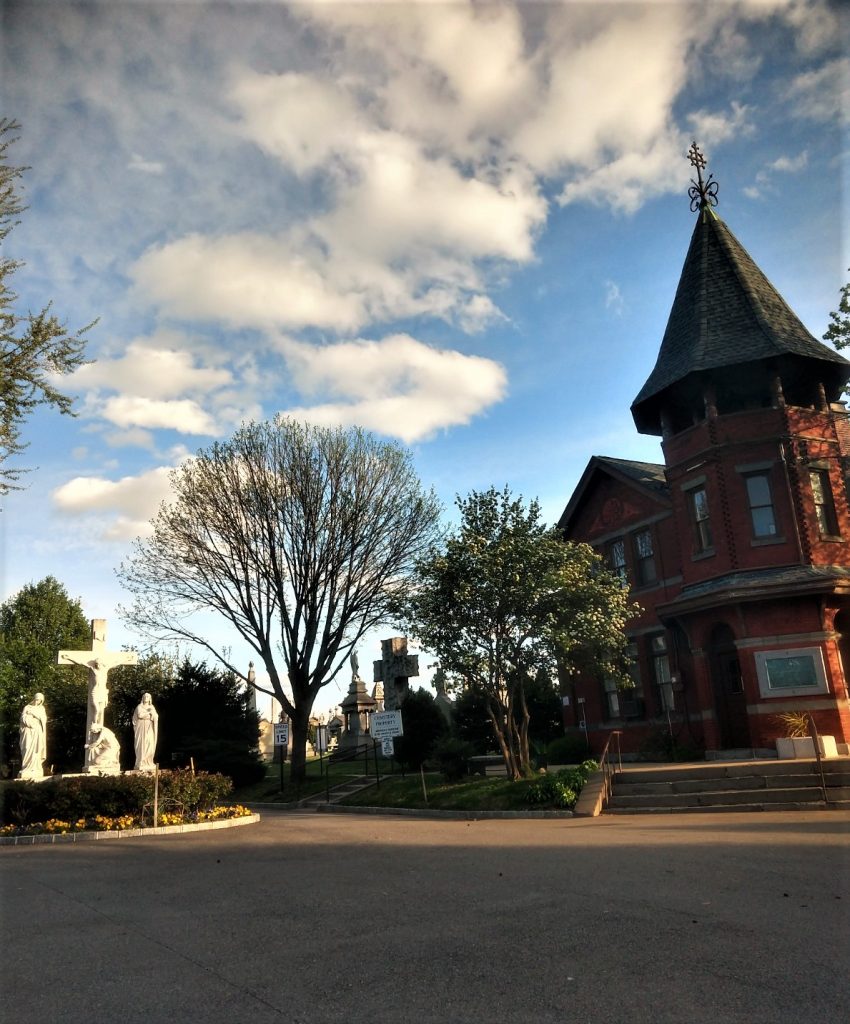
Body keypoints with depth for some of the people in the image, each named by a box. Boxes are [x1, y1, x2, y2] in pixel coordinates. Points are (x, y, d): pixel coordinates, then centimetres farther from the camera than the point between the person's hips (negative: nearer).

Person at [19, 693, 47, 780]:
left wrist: (34, 713, -9)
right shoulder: (27, 708, 10)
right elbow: (23, 719, -3)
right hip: (29, 732, -2)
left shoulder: (42, 709, 17)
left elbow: (43, 719, 1)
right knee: (28, 750, -14)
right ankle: (26, 771, -15)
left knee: (36, 751, -6)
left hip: (38, 733, 2)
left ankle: (35, 771, -8)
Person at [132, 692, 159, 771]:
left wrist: (152, 712, -12)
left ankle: (148, 763, -1)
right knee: (142, 746, -11)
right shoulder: (139, 707, 4)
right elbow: (140, 715, -14)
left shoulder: (152, 707, 16)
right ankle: (141, 764, -12)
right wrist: (149, 713, -7)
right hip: (141, 728, -4)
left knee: (150, 745, -4)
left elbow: (156, 717, 5)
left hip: (149, 729, 4)